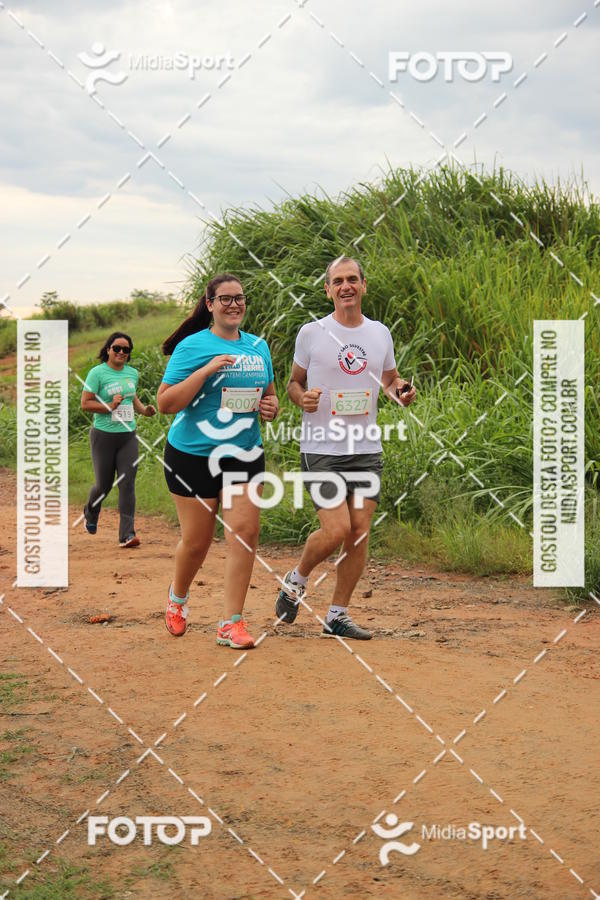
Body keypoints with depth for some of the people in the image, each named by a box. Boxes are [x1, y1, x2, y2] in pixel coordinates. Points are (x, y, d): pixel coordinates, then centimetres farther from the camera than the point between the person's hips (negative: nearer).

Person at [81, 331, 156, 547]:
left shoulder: (132, 373, 10)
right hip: (104, 436, -4)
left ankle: (127, 535, -7)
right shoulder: (97, 373, -8)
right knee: (104, 485, 6)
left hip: (128, 436, 4)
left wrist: (143, 409, 7)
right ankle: (90, 513, 39)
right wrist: (110, 407, -20)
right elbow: (85, 403, -11)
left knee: (127, 484, -5)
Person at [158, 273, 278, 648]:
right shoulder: (192, 346, -7)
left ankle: (232, 623, -1)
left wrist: (270, 407, -1)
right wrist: (206, 370, -22)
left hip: (245, 454, 4)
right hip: (193, 455, -4)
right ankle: (178, 597, 36)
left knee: (245, 532, -8)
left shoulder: (258, 346, 10)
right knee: (196, 541, 5)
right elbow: (166, 403, -12)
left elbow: (270, 396, 23)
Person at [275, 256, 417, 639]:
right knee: (336, 529, -15)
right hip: (322, 449, -4)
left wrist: (402, 391, 0)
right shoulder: (312, 333, -1)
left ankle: (337, 616, 13)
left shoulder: (380, 333, 9)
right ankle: (296, 580, 15)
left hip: (367, 450, 4)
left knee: (360, 532, 1)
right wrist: (302, 398, -13)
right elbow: (294, 381, 9)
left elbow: (390, 378, 23)